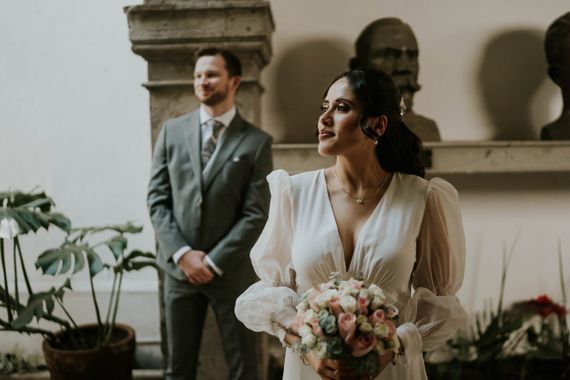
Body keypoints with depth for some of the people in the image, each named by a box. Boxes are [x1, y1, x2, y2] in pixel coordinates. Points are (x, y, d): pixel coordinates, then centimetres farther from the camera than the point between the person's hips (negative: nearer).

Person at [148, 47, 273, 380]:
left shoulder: (256, 141, -4)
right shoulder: (172, 131, 4)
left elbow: (256, 214, -9)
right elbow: (157, 199, 2)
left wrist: (213, 262, -12)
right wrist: (181, 253, -9)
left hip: (232, 271, -2)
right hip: (179, 267, 3)